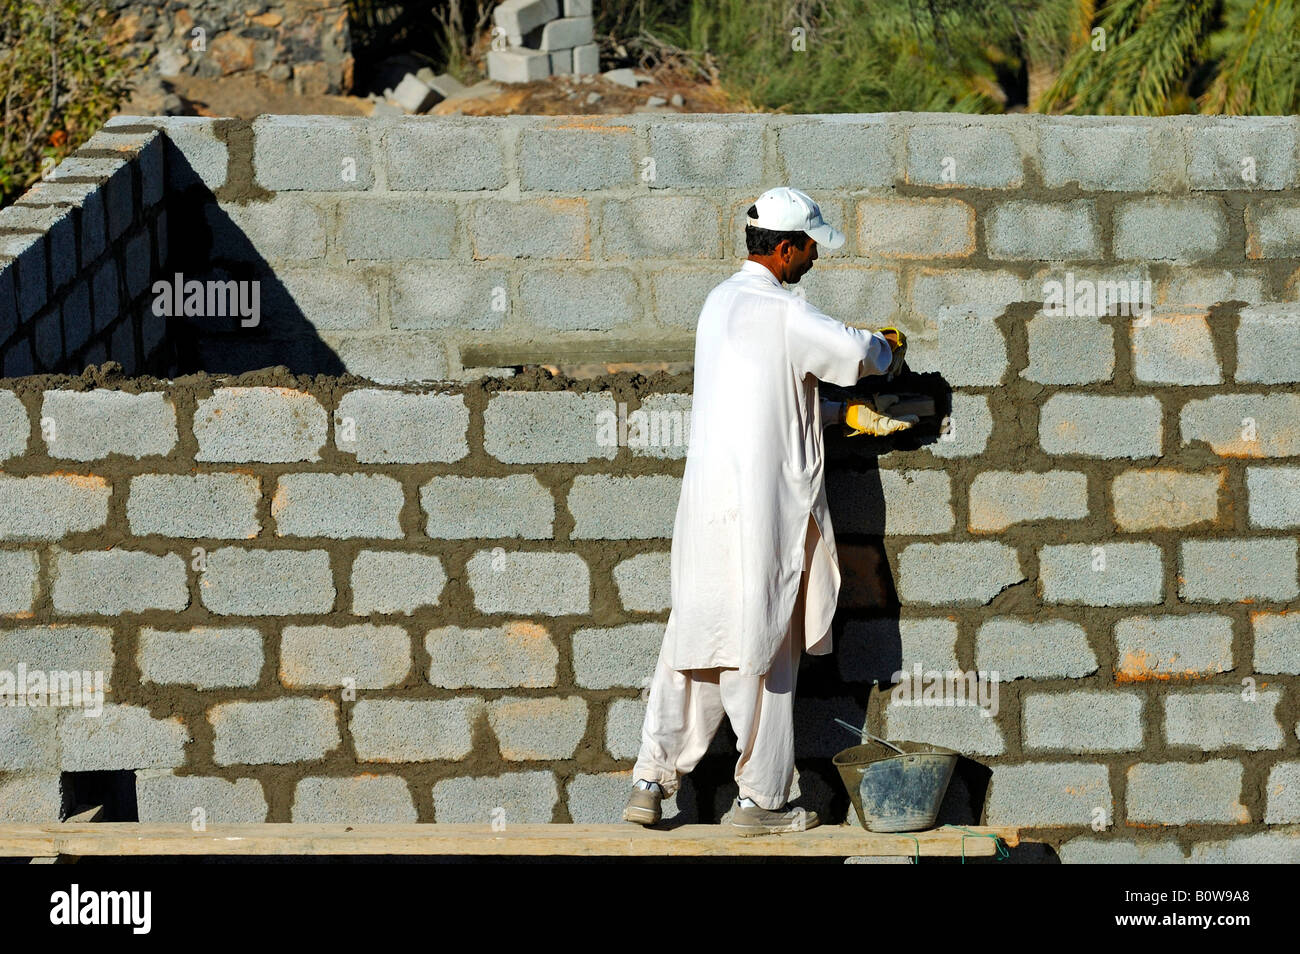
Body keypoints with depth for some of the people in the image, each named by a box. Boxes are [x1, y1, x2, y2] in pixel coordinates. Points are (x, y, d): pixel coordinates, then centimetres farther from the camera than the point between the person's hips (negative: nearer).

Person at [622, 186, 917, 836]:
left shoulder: (722, 302, 13)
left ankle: (651, 782, 10)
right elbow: (856, 354, -11)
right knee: (761, 652, 1)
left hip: (708, 504, 8)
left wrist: (846, 414, 17)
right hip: (760, 508, -8)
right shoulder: (777, 312, -16)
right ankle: (760, 800, 8)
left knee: (695, 642, 12)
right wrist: (888, 347, 12)